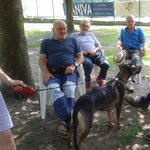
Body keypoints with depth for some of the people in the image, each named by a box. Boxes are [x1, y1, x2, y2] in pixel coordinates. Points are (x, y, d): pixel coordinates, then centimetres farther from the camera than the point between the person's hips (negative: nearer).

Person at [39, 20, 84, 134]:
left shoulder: (72, 40, 24)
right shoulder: (46, 42, 23)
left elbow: (80, 57, 18)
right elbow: (42, 60, 13)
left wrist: (74, 65, -4)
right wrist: (46, 72, -7)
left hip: (69, 72, 0)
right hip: (52, 73, 0)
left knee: (69, 88, -35)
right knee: (54, 89, -35)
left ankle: (65, 120, -35)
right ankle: (69, 120, -37)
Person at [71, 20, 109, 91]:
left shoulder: (91, 34, 31)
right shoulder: (74, 35, 19)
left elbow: (100, 46, 22)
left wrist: (95, 50, -1)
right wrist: (81, 52, -12)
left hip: (95, 53, 4)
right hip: (83, 55, -4)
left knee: (105, 64, -22)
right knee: (88, 64, -38)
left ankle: (100, 78, 6)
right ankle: (87, 82, -13)